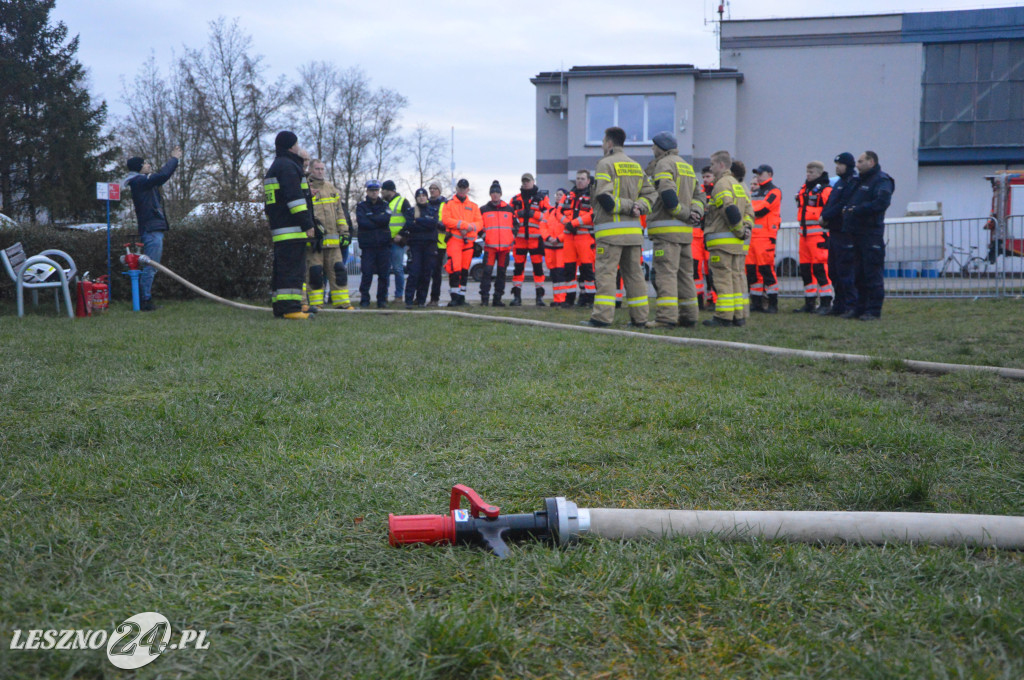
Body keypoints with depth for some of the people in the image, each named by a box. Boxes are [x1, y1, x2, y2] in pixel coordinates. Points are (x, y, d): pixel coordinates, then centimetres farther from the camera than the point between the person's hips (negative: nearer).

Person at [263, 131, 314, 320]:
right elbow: (295, 197, -18)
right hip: (291, 229, -10)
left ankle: (280, 308, 12)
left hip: (279, 229, 10)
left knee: (281, 268, 10)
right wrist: (307, 223, -19)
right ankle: (290, 308, -17)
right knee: (293, 268, -13)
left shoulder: (274, 168, 25)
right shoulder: (287, 166, -9)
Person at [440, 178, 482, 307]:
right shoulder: (449, 204, 10)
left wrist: (470, 227, -13)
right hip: (454, 239, -3)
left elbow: (480, 222, 8)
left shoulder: (473, 206, 18)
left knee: (465, 269, 5)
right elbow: (445, 219, -5)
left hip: (469, 240, 3)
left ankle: (461, 296, 11)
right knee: (455, 268, -15)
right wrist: (464, 224, -12)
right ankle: (454, 297, -13)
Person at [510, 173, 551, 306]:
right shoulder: (515, 199, 17)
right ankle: (516, 295, 5)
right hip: (520, 237, 2)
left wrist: (534, 214, -12)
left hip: (536, 237, -2)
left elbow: (548, 215, 1)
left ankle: (540, 296, 1)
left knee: (538, 266, -3)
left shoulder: (541, 198, 9)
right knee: (518, 266, 1)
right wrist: (514, 222, -6)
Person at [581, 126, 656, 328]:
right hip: (633, 229, 7)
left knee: (606, 272, -6)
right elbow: (650, 192, 15)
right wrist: (637, 207, 1)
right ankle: (639, 317, 11)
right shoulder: (635, 165, 18)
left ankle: (602, 316, -11)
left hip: (611, 229, -7)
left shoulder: (605, 164, -5)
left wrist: (628, 206, -10)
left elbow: (604, 196, -16)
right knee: (634, 273, 10)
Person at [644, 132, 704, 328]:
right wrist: (695, 212, 1)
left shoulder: (663, 164, -6)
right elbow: (697, 195, 18)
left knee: (665, 272, -11)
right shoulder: (687, 166, 22)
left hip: (667, 228, -9)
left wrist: (685, 214, -11)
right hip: (685, 231, 9)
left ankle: (666, 317, -16)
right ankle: (688, 316, 15)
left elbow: (668, 194, -19)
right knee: (684, 273, 12)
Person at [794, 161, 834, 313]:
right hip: (804, 233, 8)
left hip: (818, 233, -8)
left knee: (820, 268, -11)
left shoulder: (826, 189, -7)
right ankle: (810, 302, 17)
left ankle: (826, 302, -6)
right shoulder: (804, 188, 18)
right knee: (805, 268, 9)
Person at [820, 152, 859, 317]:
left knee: (845, 271, -9)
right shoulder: (839, 183, 19)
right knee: (833, 271, 12)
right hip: (834, 232, 10)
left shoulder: (853, 183, -11)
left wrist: (826, 217, -11)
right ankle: (839, 305, 19)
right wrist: (824, 217, -2)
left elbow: (843, 206, -19)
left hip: (844, 233, -10)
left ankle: (851, 306, -4)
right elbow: (829, 204, 17)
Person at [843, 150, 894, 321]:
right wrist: (847, 209, 8)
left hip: (871, 234, -9)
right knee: (858, 274, 11)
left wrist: (857, 210, -18)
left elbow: (882, 203, -22)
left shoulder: (881, 180, -7)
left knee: (872, 274, -7)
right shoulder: (860, 180, 21)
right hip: (856, 233, 9)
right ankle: (860, 309, 18)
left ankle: (874, 311, -4)